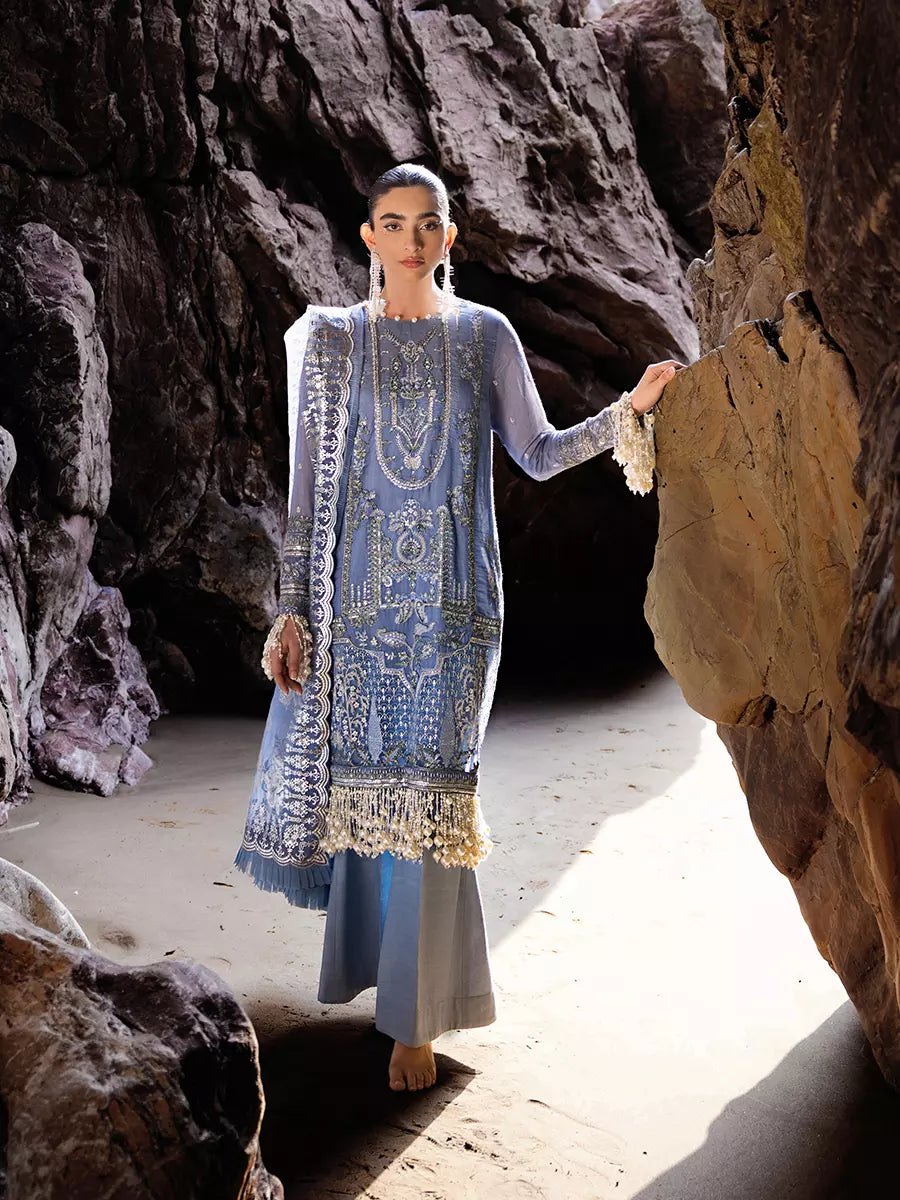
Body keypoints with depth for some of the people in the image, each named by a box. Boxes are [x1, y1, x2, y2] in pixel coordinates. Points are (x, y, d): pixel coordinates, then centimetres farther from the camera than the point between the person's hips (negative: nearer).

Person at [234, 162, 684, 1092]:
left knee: (428, 792, -4)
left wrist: (629, 410, -5)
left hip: (449, 596, -1)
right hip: (356, 591, 1)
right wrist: (291, 611, -2)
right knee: (359, 778, 6)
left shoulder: (484, 335, 6)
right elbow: (308, 485, 3)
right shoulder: (329, 340, 5)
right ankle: (365, 957, 32)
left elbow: (538, 453, 9)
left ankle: (417, 1017, 7)